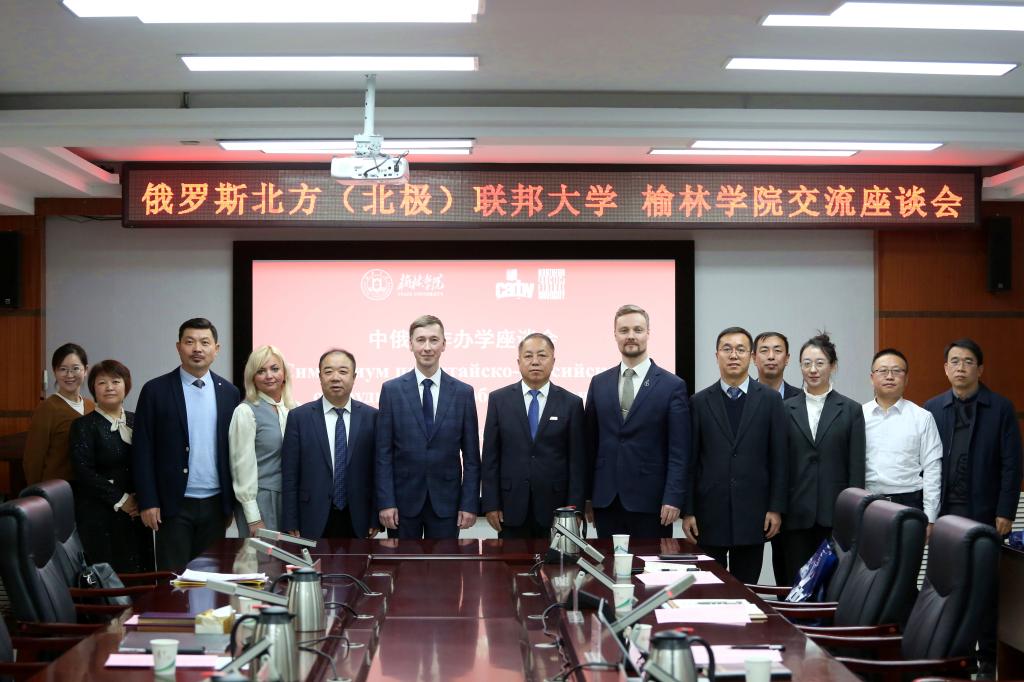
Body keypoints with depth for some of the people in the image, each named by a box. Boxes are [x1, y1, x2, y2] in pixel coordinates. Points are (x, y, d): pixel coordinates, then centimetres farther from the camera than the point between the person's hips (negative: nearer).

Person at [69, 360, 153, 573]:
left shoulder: (136, 422, 13)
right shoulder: (83, 425, 0)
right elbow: (84, 471, -8)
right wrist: (120, 500, -11)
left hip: (136, 513, 4)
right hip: (98, 516, -4)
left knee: (139, 572, -1)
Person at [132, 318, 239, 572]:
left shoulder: (229, 393, 8)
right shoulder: (156, 390, -2)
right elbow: (143, 451, -3)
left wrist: (232, 502, 8)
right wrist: (148, 503, -8)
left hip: (215, 504, 3)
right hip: (175, 504, -3)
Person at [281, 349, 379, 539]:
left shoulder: (371, 416, 3)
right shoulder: (299, 417, 0)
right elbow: (290, 476, -1)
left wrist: (375, 518, 0)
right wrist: (290, 525, -4)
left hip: (357, 522, 1)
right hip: (314, 522, -1)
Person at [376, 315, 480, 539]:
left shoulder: (463, 392, 2)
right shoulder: (391, 390, 0)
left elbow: (471, 456, 3)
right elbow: (383, 453, -1)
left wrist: (470, 504, -3)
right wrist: (385, 502, -8)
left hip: (445, 501, 1)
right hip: (403, 499, 0)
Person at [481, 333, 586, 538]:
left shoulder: (571, 403, 3)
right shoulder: (499, 400, 5)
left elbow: (577, 461, 2)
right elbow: (490, 457, 4)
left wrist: (574, 508, -4)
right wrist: (491, 504, -2)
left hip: (554, 507, 0)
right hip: (512, 507, 0)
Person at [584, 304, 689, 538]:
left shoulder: (672, 386, 0)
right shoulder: (599, 383, 11)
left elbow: (678, 451, -4)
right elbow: (590, 443, 11)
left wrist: (673, 499, -12)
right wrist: (586, 496, 7)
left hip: (650, 501, -3)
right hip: (605, 500, 3)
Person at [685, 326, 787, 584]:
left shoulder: (770, 399, 4)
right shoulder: (700, 402, 5)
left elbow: (779, 458, 3)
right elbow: (690, 461, 4)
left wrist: (776, 508, -2)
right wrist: (687, 511, -1)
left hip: (752, 513, 0)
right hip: (710, 512, 0)